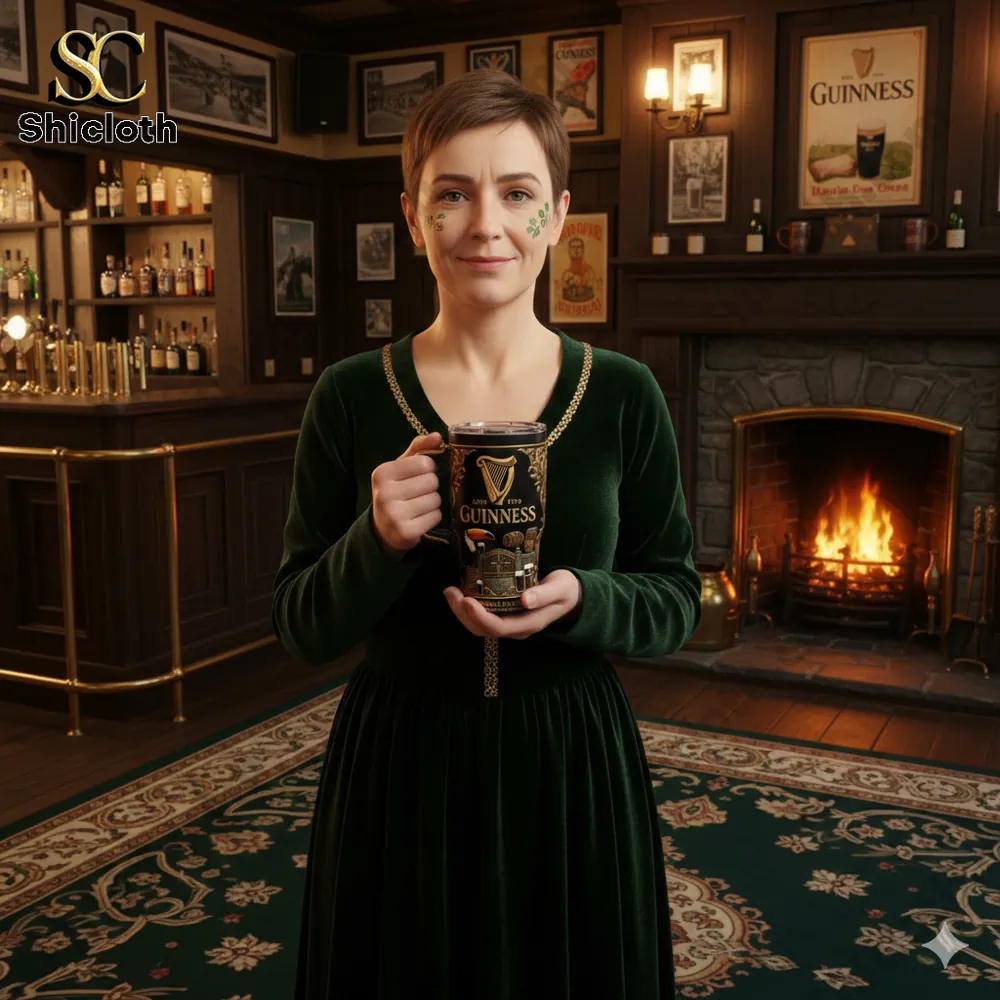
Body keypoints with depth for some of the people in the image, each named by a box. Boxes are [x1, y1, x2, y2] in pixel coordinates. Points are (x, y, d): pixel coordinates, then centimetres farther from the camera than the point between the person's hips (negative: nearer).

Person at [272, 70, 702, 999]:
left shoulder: (624, 395, -5)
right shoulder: (351, 398, -6)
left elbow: (676, 599, 1)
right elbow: (301, 627, -3)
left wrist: (581, 600, -19)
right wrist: (379, 542, -22)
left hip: (574, 766, 1)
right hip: (396, 770, 0)